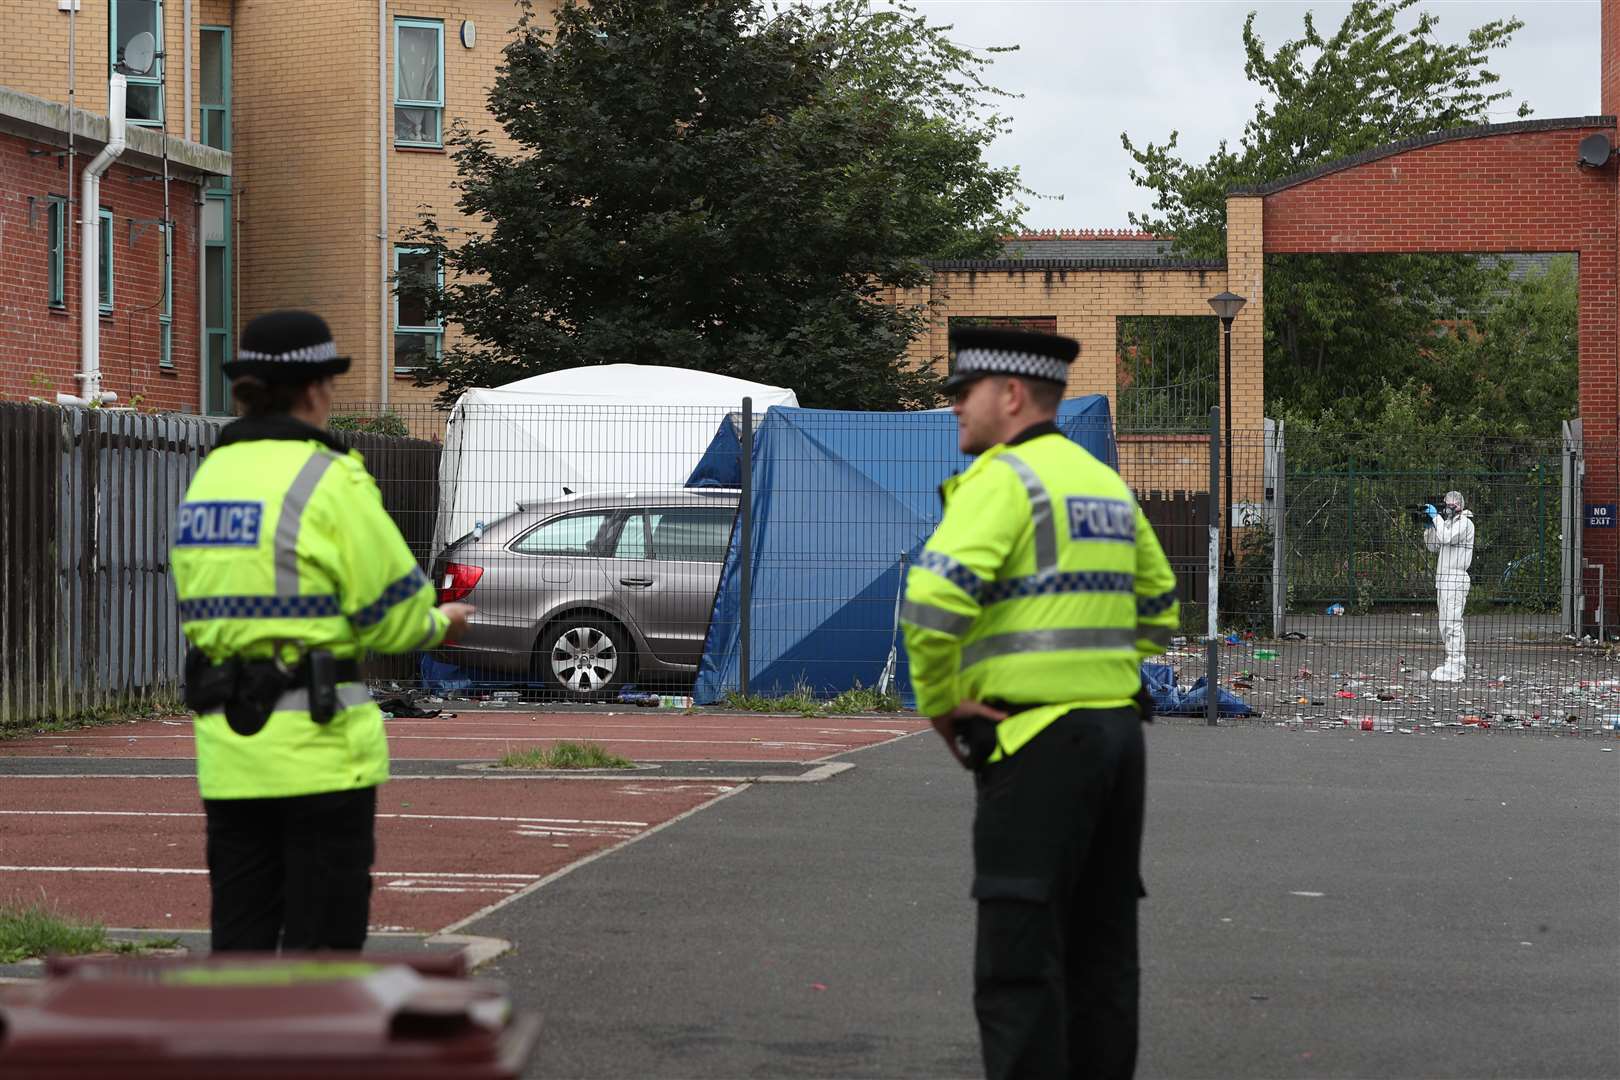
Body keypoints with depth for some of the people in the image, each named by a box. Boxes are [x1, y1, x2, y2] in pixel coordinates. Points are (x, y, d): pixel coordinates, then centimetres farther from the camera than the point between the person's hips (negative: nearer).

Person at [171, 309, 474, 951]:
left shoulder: (208, 478, 10)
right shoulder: (327, 478, -11)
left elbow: (210, 613, 12)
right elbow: (393, 614, -9)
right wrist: (438, 623, 14)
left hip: (229, 752, 6)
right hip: (319, 740, -6)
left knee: (241, 935, 10)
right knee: (322, 939, 1)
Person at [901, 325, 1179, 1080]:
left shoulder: (1001, 480, -11)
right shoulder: (1105, 483, 16)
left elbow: (933, 600, -24)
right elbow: (1158, 612, 26)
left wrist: (936, 702, -9)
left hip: (1036, 743, -8)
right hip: (1115, 732, 9)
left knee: (1018, 960, -7)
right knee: (1101, 949, 11)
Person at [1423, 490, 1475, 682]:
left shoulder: (1464, 523, -8)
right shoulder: (1448, 522, 21)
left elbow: (1446, 538, -25)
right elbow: (1432, 545, 21)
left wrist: (1436, 517, -15)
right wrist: (1429, 525, 8)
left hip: (1455, 579, -10)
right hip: (1444, 580, 10)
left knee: (1452, 623, -12)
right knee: (1446, 625, 14)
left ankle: (1454, 668, -14)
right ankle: (1459, 663, 20)